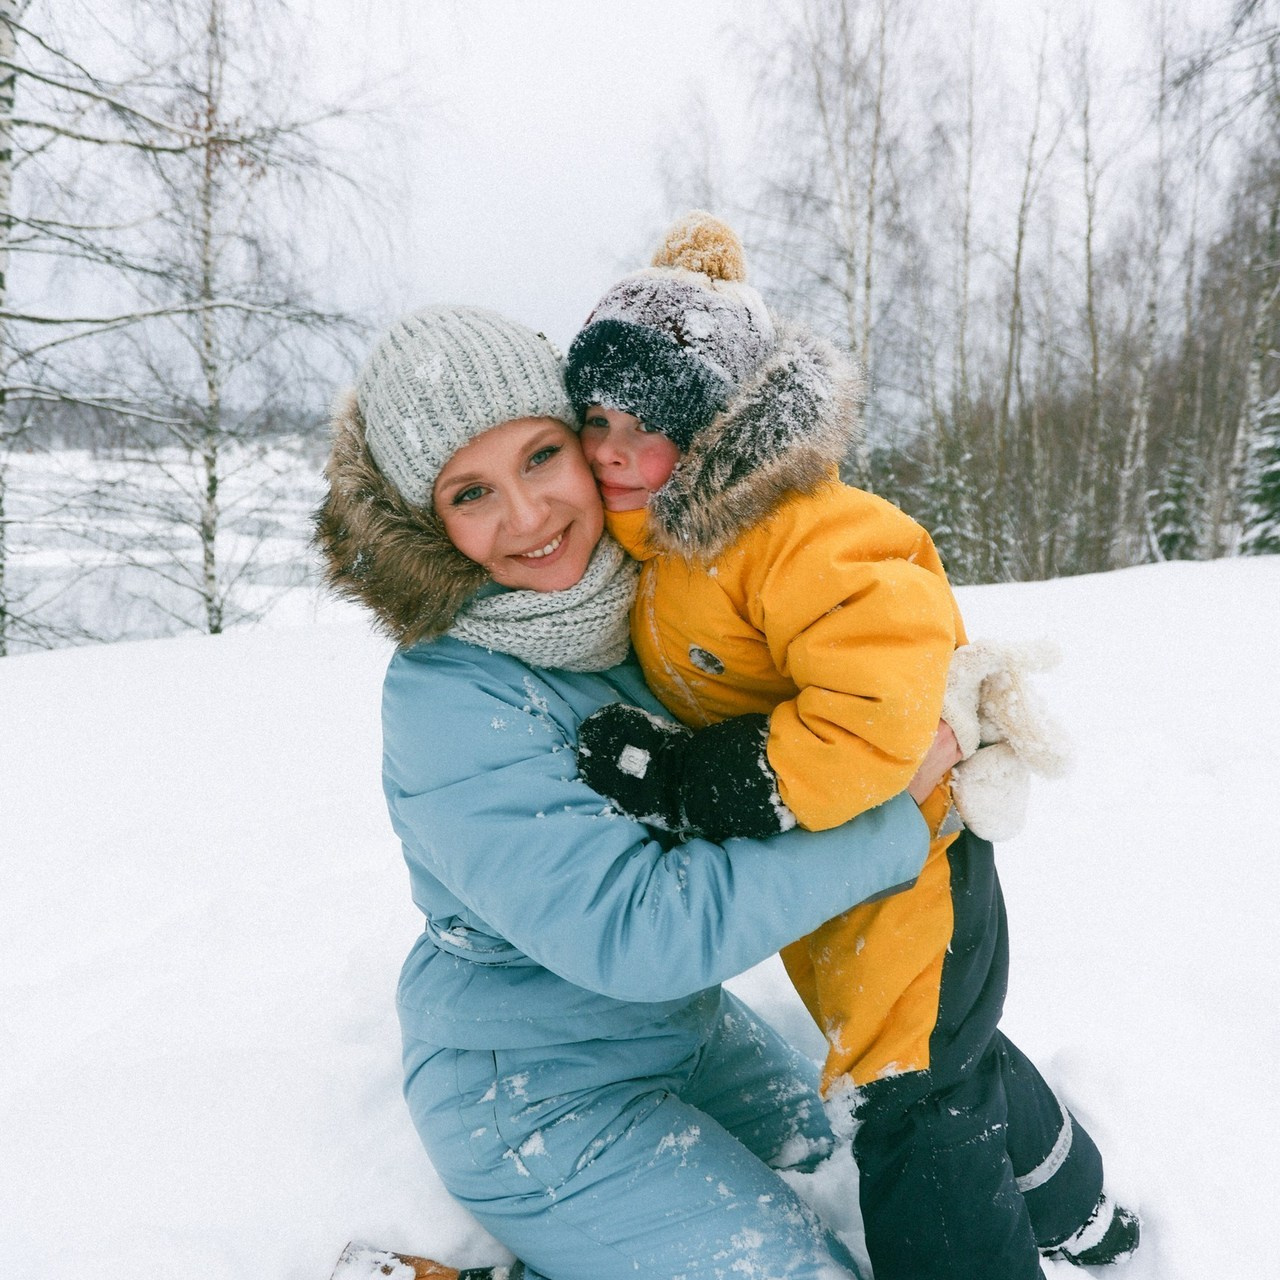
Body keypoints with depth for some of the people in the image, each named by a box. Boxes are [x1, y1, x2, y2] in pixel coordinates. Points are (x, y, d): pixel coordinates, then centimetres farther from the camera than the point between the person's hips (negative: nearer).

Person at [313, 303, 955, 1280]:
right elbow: (638, 930, -35)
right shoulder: (448, 700, -30)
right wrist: (896, 809, -31)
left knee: (814, 1130, 28)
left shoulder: (647, 599, -10)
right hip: (536, 1095, -7)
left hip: (681, 1020, 8)